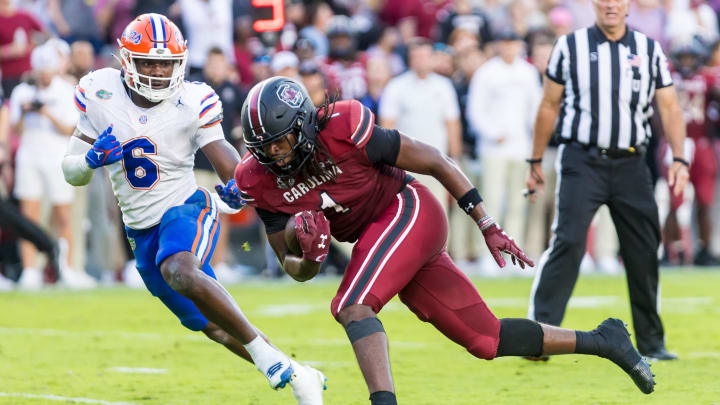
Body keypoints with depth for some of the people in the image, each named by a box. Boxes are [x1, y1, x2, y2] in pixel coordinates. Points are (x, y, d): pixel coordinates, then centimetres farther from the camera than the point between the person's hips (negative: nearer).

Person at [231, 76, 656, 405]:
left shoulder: (343, 128, -23)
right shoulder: (260, 182, -6)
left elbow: (436, 162, -14)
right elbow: (297, 270, 1)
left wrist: (489, 228, -11)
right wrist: (309, 255, -25)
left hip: (409, 211, -6)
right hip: (376, 235, 6)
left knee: (352, 305, -29)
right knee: (486, 340, 7)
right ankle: (602, 341, 21)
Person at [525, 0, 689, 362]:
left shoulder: (649, 50, 7)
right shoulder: (570, 46, 1)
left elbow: (669, 108, 6)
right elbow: (549, 106, 7)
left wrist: (678, 159, -5)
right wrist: (536, 161, 9)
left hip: (630, 165, 3)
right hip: (582, 162, -3)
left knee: (645, 250, 5)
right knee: (568, 241, -16)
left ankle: (651, 341, 19)